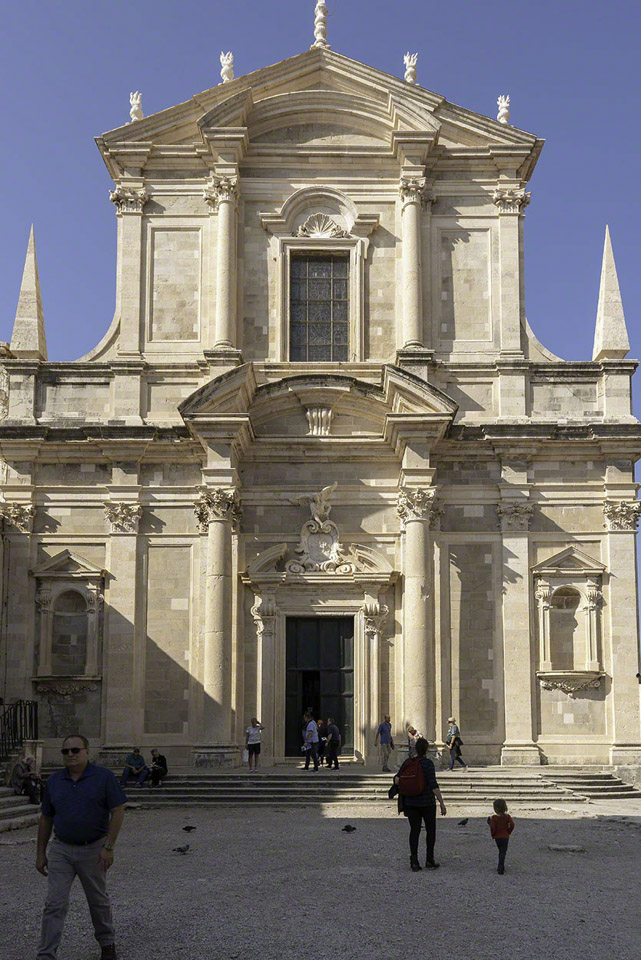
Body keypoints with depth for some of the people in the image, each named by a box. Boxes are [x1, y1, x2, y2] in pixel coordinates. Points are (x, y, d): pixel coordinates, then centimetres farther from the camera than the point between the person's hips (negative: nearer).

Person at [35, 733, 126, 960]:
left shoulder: (104, 777, -9)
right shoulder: (54, 781, 2)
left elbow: (118, 811, -10)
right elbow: (46, 818, 9)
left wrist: (108, 847, -16)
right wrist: (41, 853, 7)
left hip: (93, 850, -2)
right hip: (60, 850, 2)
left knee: (98, 901, 14)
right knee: (54, 905, -5)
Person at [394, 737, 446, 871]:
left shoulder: (408, 762, 0)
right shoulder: (428, 763, -13)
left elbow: (396, 780, 1)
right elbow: (433, 785, -18)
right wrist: (442, 803, -15)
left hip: (411, 802, 4)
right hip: (427, 802, -4)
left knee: (414, 830, 7)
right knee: (431, 830, 11)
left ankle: (414, 861, 2)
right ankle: (429, 860, 11)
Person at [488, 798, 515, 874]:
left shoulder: (494, 817, -9)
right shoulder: (507, 816, -4)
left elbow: (492, 827, -16)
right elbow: (512, 824, -13)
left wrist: (493, 835, 2)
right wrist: (508, 832, 2)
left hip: (497, 837, 0)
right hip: (505, 837, 0)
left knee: (501, 852, 20)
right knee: (503, 853, -1)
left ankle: (501, 867, 26)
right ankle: (501, 868, -14)